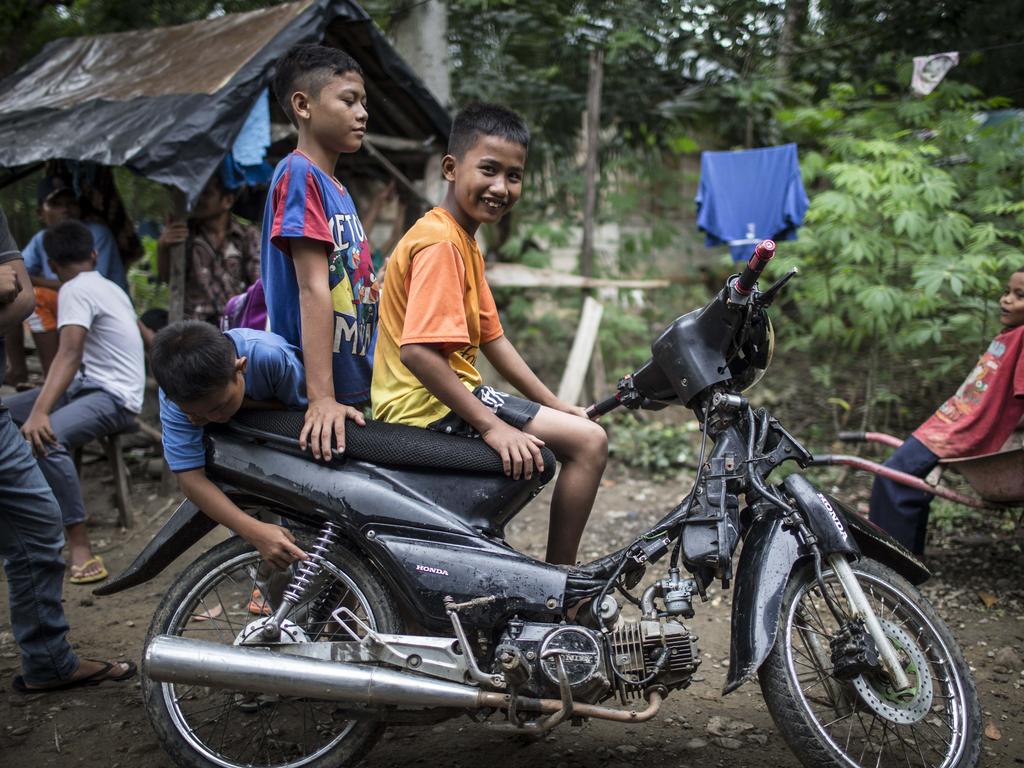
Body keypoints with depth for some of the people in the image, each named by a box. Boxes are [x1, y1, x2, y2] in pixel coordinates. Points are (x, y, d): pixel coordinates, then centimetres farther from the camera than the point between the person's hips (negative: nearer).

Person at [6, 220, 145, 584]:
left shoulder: (75, 290, -12)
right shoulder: (108, 287, 16)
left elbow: (69, 355, -26)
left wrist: (40, 411, -36)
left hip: (114, 396, -10)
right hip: (90, 385, 10)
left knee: (45, 438, -35)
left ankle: (80, 547, -35)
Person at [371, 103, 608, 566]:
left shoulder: (465, 243, 15)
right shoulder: (440, 242, -18)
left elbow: (490, 336, 16)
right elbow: (418, 352, -28)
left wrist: (553, 405, 12)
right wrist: (491, 425, -27)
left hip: (441, 399, 11)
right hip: (430, 406, -11)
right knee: (588, 441, -13)